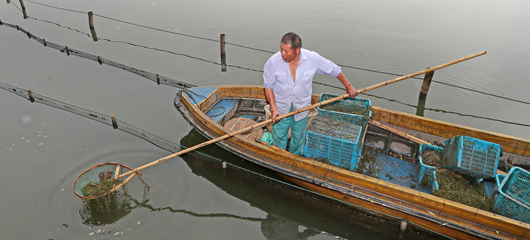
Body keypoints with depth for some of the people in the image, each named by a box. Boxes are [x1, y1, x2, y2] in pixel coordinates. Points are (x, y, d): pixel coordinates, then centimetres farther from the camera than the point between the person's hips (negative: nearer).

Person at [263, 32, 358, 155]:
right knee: (279, 138, 11)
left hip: (302, 108, 1)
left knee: (298, 139, 17)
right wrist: (273, 108, -17)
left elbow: (334, 69, -1)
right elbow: (268, 86, -9)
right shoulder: (273, 62, -20)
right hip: (281, 108, -1)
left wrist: (348, 86, 8)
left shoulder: (313, 59, -18)